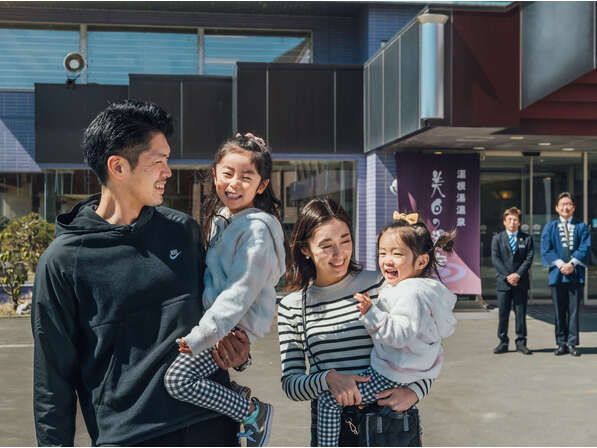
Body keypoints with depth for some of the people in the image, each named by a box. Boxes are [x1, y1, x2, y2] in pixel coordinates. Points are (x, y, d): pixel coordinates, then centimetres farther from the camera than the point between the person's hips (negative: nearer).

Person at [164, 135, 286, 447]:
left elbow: (240, 293, -25)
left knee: (178, 379, -18)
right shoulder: (221, 217, 8)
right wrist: (198, 328, 19)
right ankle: (235, 390, 24)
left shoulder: (257, 229, -20)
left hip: (237, 326, -9)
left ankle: (253, 411, -2)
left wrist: (198, 338, -26)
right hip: (215, 312, 10)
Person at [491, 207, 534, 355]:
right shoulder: (497, 238, 8)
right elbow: (495, 259, -1)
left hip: (521, 282, 0)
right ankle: (503, 343, 10)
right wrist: (507, 276, -11)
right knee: (503, 314, 2)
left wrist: (518, 274, -13)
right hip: (503, 282, 0)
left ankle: (521, 343, 11)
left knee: (521, 313, 3)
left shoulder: (527, 239, 8)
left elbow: (529, 259, 0)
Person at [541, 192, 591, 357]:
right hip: (557, 274, 0)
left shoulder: (581, 227, 10)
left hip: (576, 274, 0)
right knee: (559, 312, 4)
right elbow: (546, 250, 0)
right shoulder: (550, 228, 10)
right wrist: (560, 264, -12)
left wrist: (572, 264, -14)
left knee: (574, 310, 0)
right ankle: (561, 343, 10)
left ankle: (572, 343, 6)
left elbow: (585, 248, -1)